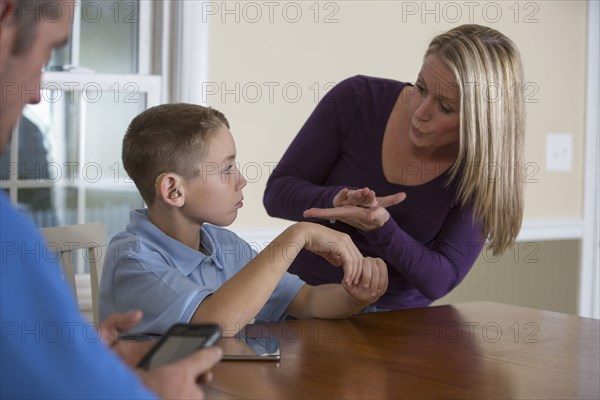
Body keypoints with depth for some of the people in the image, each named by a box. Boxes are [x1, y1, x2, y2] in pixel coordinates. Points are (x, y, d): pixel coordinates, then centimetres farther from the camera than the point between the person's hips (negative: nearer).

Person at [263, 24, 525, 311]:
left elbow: (440, 280, -13)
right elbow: (277, 193, -7)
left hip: (394, 315, 0)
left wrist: (380, 228, -31)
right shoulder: (356, 99, -12)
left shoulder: (480, 169, -13)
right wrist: (337, 200, -28)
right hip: (303, 296, 1)